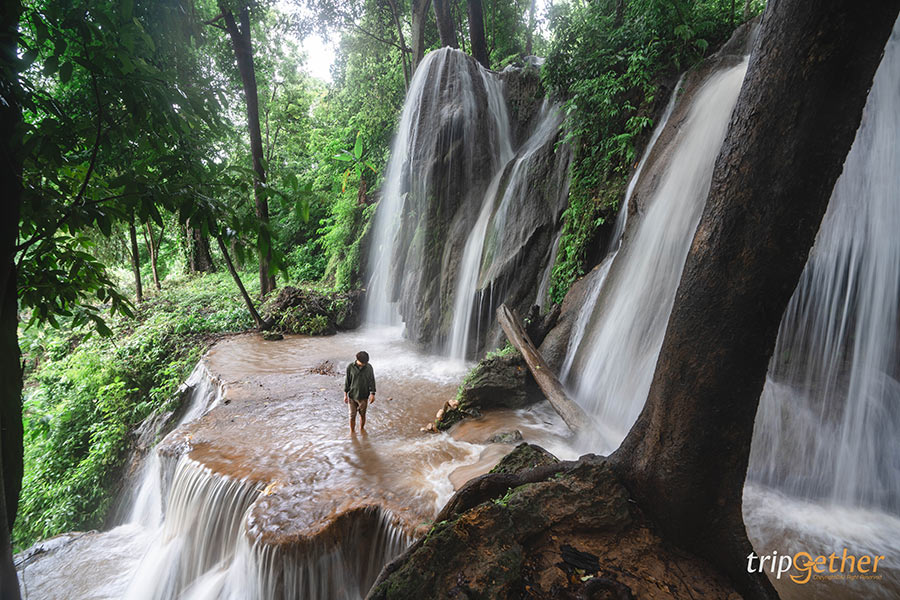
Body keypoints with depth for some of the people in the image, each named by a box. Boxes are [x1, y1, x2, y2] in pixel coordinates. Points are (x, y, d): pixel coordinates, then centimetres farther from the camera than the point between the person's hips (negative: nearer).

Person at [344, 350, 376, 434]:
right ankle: (352, 431, 27)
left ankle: (362, 428, 38)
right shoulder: (350, 367, -11)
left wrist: (372, 394, -4)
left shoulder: (369, 367, -10)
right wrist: (345, 395, -1)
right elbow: (347, 381, -2)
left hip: (363, 396, 1)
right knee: (352, 415, 7)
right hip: (352, 396, -1)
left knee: (362, 414, 14)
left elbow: (372, 381, -2)